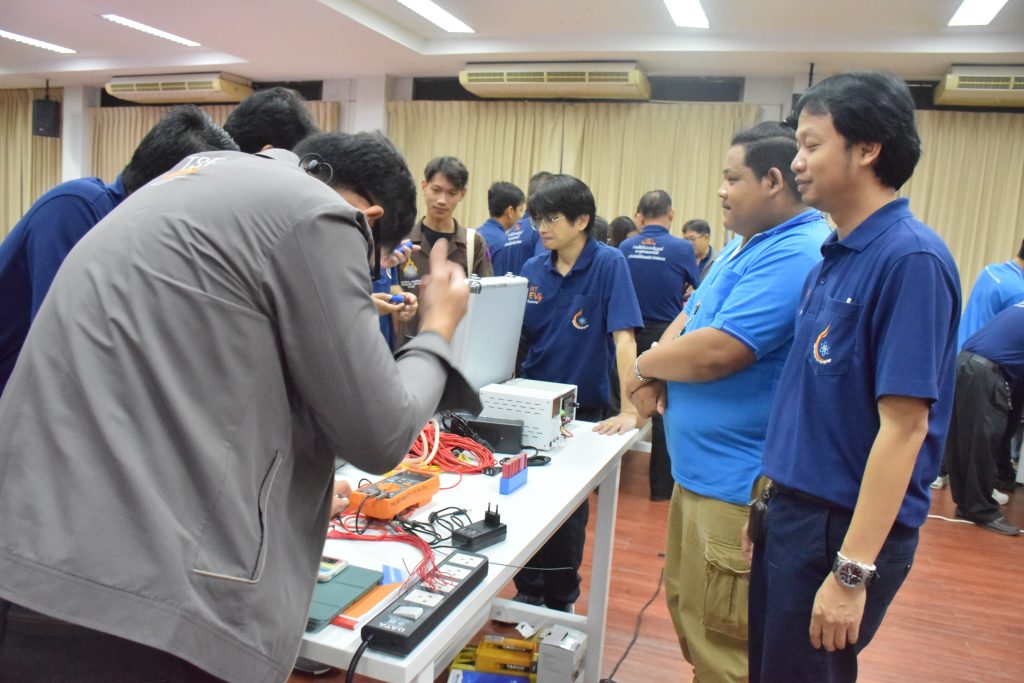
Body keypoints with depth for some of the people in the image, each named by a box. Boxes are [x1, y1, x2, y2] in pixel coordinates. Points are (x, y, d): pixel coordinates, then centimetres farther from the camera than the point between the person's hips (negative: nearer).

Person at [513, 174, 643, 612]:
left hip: (583, 409, -4)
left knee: (568, 511, 9)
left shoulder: (608, 264, -13)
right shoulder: (533, 269, 1)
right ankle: (528, 591, 33)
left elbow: (624, 337, -21)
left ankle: (560, 600, 31)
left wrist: (630, 411, -27)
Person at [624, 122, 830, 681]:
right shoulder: (744, 246, 14)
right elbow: (688, 319, 17)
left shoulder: (793, 256, -21)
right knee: (686, 610, 24)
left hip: (737, 484, -10)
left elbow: (715, 351, -27)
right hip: (701, 470, 10)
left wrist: (646, 364, -8)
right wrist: (657, 373, -4)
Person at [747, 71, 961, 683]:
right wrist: (771, 499, 15)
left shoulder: (910, 258, -18)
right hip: (795, 509, 8)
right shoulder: (834, 257, 9)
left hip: (847, 528, -8)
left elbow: (904, 425, -22)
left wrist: (853, 570, -22)